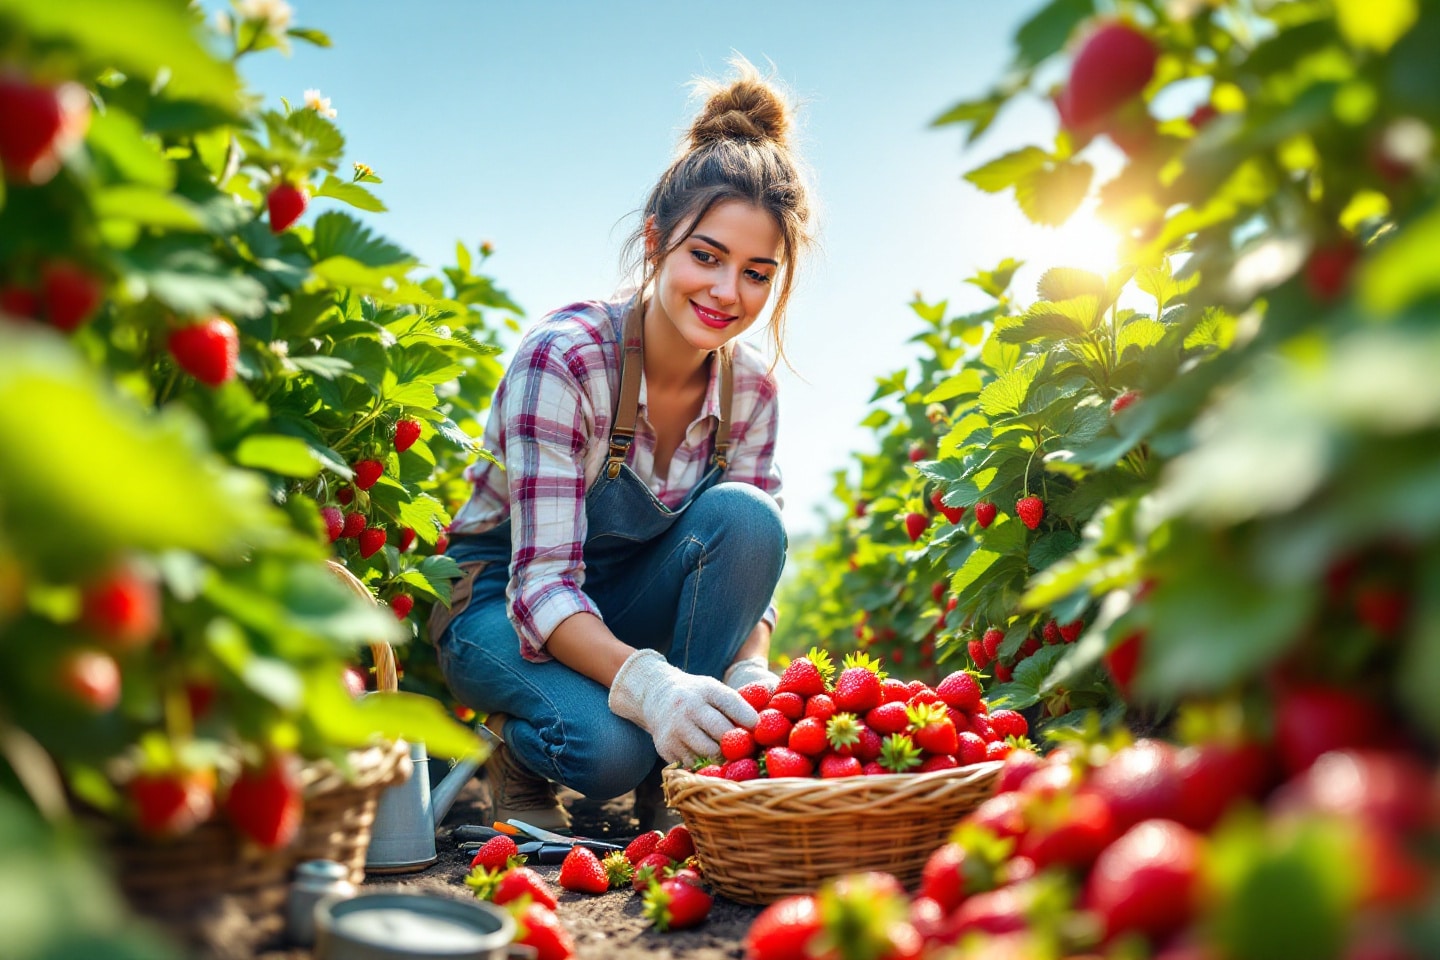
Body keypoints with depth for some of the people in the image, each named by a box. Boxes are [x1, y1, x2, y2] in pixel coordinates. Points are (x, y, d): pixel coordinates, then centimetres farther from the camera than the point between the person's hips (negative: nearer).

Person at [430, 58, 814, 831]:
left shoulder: (750, 386, -10)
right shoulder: (563, 356, -27)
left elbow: (750, 555, -8)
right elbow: (543, 583, -31)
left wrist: (749, 673, -30)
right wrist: (647, 682, -50)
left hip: (627, 601, 5)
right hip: (501, 597, -5)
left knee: (743, 514, -26)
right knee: (608, 743, -35)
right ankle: (517, 754, 3)